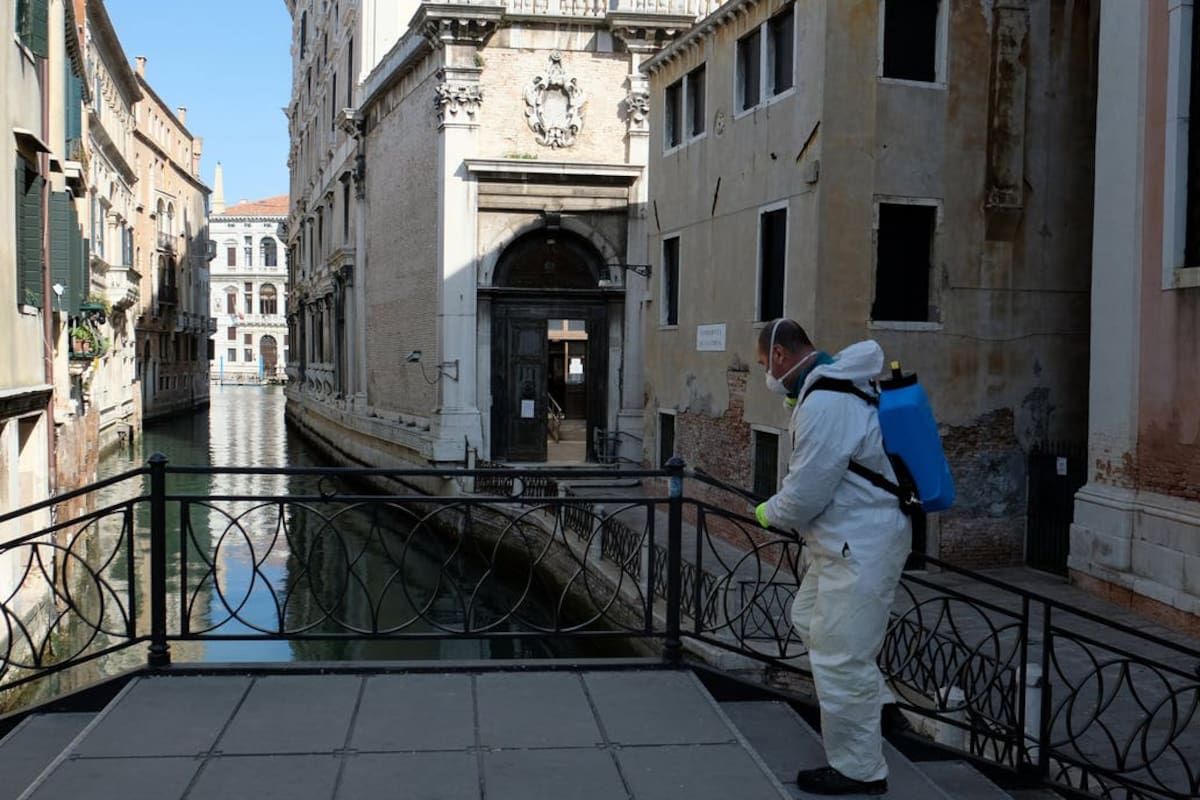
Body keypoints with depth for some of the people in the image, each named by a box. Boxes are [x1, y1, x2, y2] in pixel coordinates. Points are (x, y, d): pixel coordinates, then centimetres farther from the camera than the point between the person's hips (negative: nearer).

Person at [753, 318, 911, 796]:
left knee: (840, 658, -2)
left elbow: (805, 492, -21)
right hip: (850, 538, 11)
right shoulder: (837, 384, 11)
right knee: (809, 618, 25)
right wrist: (782, 506, 13)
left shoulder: (824, 403, -24)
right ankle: (875, 703, 33)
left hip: (861, 547, -11)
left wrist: (768, 514, -2)